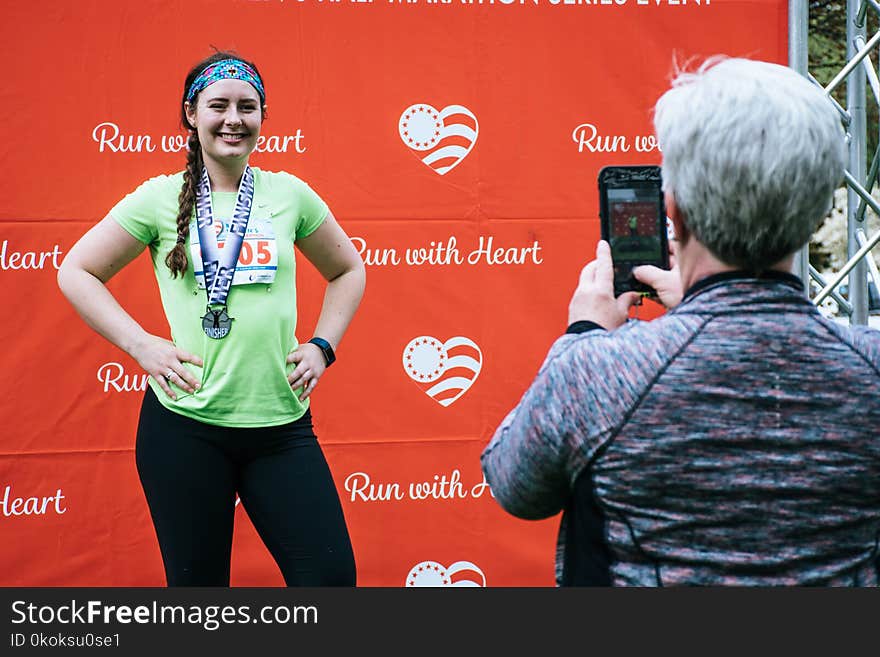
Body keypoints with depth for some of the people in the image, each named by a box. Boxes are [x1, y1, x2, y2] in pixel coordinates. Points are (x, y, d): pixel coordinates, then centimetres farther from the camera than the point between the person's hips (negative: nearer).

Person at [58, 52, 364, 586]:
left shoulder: (289, 194, 7)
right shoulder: (160, 197, 2)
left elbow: (348, 270, 22)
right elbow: (76, 272, 7)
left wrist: (323, 346, 8)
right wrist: (140, 344, -3)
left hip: (280, 423, 2)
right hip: (184, 425, -2)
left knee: (332, 576, -4)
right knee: (196, 584, 7)